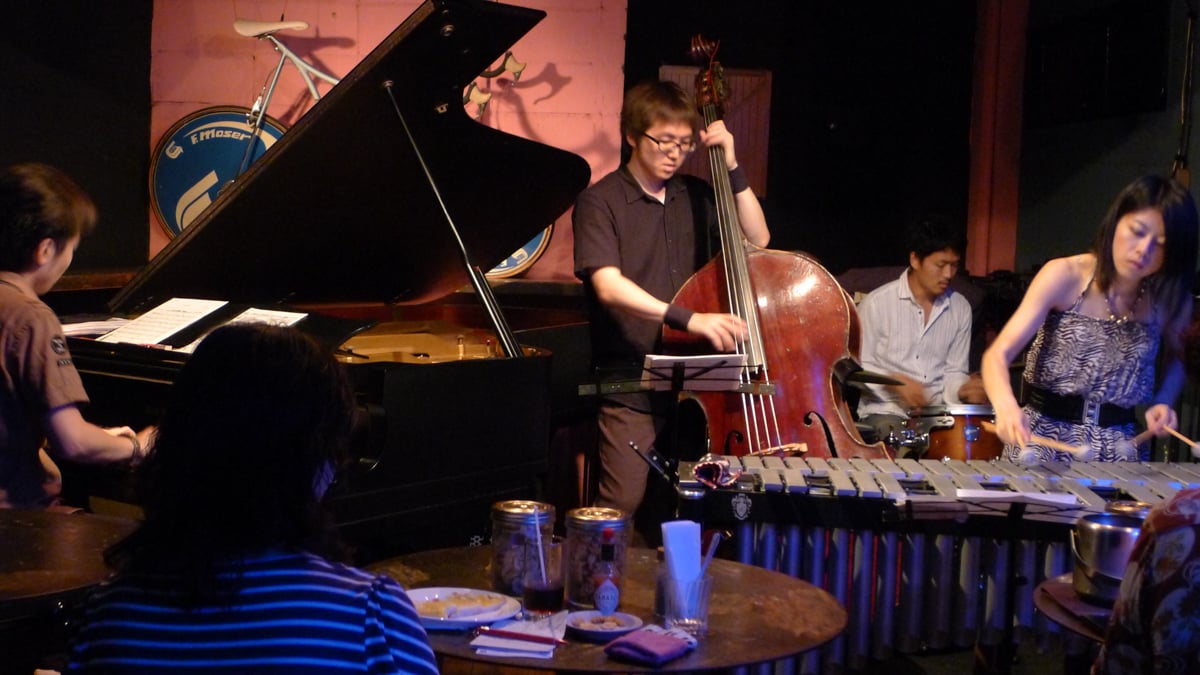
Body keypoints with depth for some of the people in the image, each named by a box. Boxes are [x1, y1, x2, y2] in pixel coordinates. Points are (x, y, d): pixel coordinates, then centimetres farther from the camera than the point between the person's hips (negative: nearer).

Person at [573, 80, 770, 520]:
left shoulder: (697, 196, 12)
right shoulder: (600, 202, -5)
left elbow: (757, 240, 7)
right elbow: (608, 286, -19)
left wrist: (732, 169, 0)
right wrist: (687, 318, -31)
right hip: (631, 383, -4)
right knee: (623, 503, -9)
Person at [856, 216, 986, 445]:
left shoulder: (960, 309, 5)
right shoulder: (878, 303, -9)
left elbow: (954, 371, 11)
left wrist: (963, 389, -12)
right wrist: (894, 382, -21)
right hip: (886, 412, -5)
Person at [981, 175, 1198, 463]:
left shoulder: (1172, 300, -1)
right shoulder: (1064, 276, -11)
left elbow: (1175, 360, 22)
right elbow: (997, 355, -17)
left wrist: (1162, 401, 0)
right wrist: (1006, 406, -37)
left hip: (1118, 445, 3)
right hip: (1044, 434, -3)